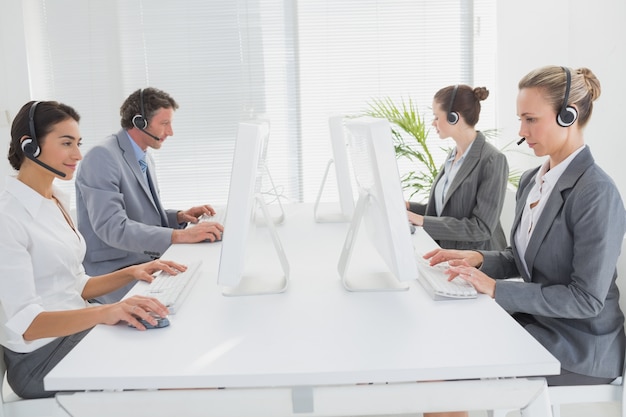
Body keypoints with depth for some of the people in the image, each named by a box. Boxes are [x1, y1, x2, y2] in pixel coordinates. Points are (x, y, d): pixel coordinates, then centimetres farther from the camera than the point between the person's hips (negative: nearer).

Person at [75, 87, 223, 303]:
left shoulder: (145, 158, 13)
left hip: (147, 262, 9)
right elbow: (112, 227, -26)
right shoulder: (102, 157, -15)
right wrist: (180, 235, -32)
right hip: (115, 274, -8)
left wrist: (179, 217, 1)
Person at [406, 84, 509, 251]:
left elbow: (482, 228, -19)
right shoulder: (453, 154, 11)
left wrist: (423, 222, -22)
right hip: (448, 254, 7)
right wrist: (409, 206, 2)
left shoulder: (492, 160, -14)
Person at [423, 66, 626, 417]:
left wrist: (497, 289, -22)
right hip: (535, 322, 7)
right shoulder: (532, 181, 6)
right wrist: (479, 259, -5)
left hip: (579, 347, -7)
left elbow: (586, 299, -21)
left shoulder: (597, 192, -20)